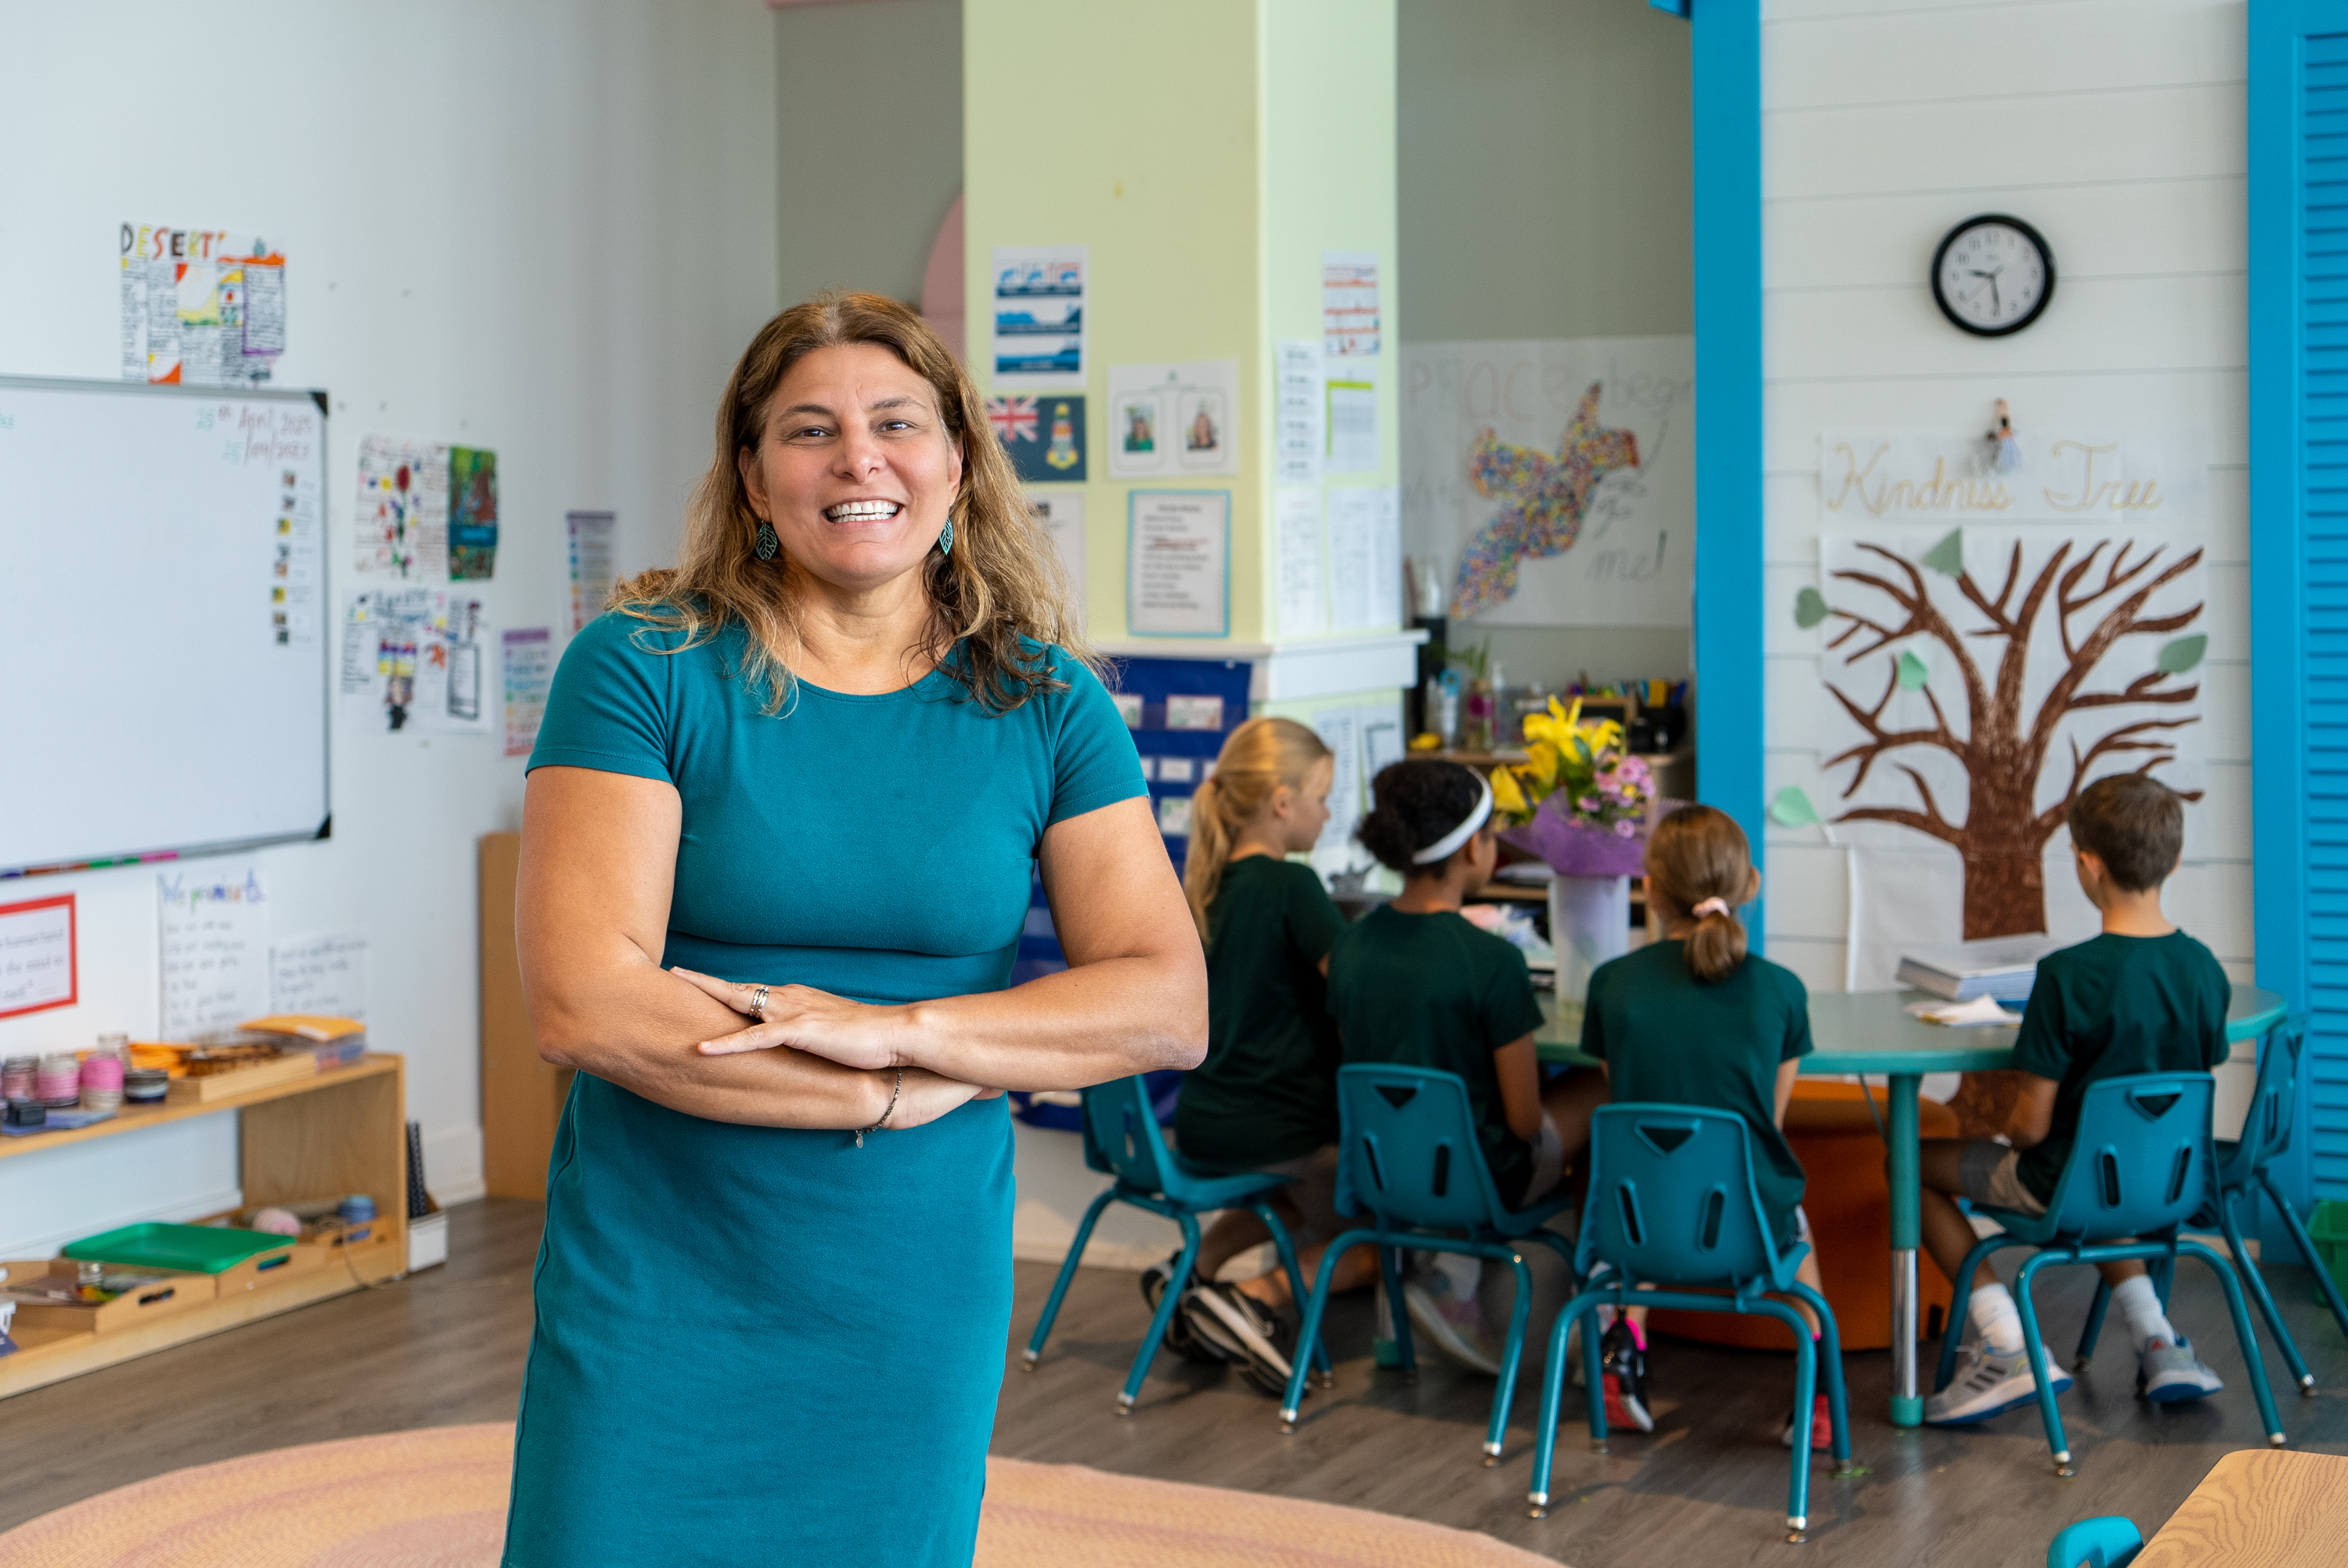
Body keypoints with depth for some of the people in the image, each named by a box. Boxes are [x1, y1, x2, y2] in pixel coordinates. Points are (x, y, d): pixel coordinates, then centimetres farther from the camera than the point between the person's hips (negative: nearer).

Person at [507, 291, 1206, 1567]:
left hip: (919, 1310, 2)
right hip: (657, 1303, -2)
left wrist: (891, 1027, -19)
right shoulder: (644, 669, -6)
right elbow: (579, 1003, -16)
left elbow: (1169, 1005, -7)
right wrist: (914, 1089, -14)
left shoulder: (1043, 706, 1)